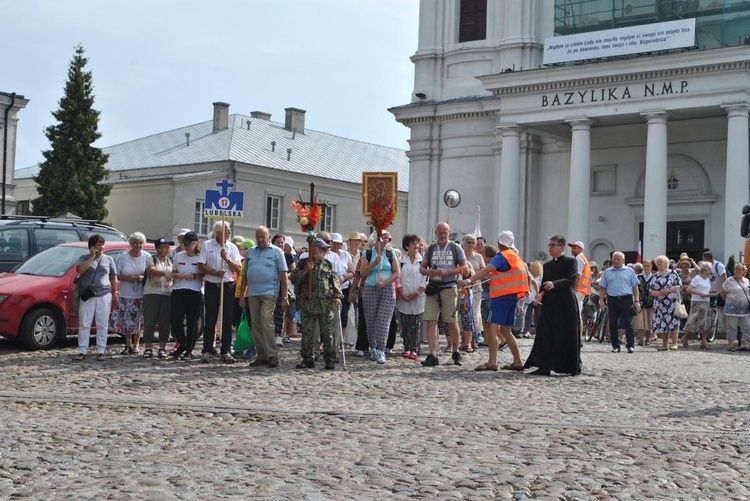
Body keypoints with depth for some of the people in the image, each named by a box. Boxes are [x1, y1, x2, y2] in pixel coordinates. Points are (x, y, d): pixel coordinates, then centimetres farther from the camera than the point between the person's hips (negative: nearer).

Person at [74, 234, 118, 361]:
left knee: (102, 325, 2)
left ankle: (101, 351, 7)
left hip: (104, 295, 1)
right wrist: (92, 256, -10)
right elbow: (80, 269, -14)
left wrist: (116, 292, 3)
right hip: (87, 296, -1)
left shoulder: (108, 259, 11)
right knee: (84, 324, 0)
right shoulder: (84, 258, 7)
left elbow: (114, 277, 14)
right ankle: (82, 352, 3)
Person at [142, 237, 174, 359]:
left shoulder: (172, 262, 16)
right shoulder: (152, 260, 4)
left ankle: (162, 347, 7)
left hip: (167, 294, 3)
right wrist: (164, 273, -31)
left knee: (165, 321, 1)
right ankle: (148, 348, -1)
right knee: (150, 320, -5)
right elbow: (151, 270, -16)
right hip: (151, 293, -3)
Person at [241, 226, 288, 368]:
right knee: (255, 325, 5)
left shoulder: (276, 252, 2)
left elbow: (283, 275, -2)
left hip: (269, 292, -5)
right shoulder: (251, 252, 16)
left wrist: (285, 297, -7)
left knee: (266, 321, -17)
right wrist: (242, 293, 12)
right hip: (252, 293, 5)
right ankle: (261, 356, 11)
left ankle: (272, 355, -13)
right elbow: (246, 274, 18)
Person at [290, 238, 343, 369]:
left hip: (326, 304, 1)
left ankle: (330, 358, 9)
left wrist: (337, 296, -3)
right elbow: (293, 279, 1)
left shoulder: (327, 264, 12)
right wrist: (305, 270, -12)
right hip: (308, 304, -1)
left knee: (327, 332, 1)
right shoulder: (303, 263, 6)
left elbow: (335, 280, 10)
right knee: (307, 332, 2)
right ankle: (307, 359, 12)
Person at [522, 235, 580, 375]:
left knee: (569, 336, 2)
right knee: (545, 334, -7)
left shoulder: (571, 262, 0)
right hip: (549, 304, 5)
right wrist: (541, 294, -3)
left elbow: (571, 280, -14)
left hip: (566, 305, -5)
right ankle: (544, 366, -7)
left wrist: (554, 284, -30)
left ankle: (573, 367, 16)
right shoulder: (547, 265, 19)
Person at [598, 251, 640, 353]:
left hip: (626, 299, -2)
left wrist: (637, 301, -1)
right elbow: (603, 287, 11)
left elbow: (635, 287, 6)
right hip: (612, 299, 2)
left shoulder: (629, 271, 8)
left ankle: (630, 345, 2)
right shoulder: (607, 272, 12)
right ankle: (615, 346, 9)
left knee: (628, 323, -3)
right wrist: (601, 300, 1)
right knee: (613, 324, 2)